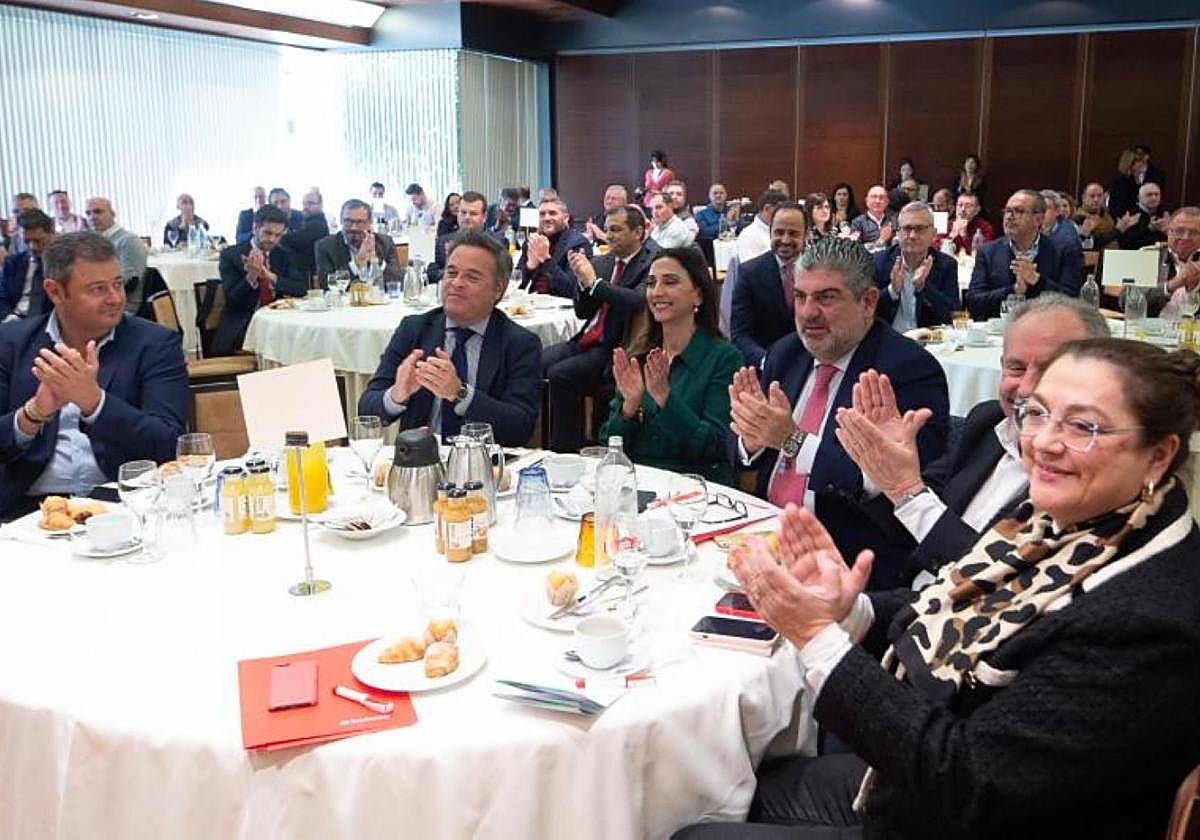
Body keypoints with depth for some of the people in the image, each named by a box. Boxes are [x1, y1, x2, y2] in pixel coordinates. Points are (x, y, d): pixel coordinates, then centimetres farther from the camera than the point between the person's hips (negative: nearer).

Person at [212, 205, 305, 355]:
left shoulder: (283, 256, 11)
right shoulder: (231, 255, -1)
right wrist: (251, 276, -26)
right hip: (240, 329, -5)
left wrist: (270, 276, -18)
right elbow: (232, 300, -8)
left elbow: (302, 289, -3)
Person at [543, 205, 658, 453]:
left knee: (560, 375, -25)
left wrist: (594, 282, -21)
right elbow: (582, 312, 15)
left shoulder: (654, 262, -5)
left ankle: (566, 449, -12)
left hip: (616, 348, -7)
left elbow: (639, 302, -23)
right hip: (587, 340, 7)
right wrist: (582, 279, -3)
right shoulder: (603, 262, 15)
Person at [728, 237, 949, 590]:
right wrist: (752, 435, -10)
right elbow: (738, 452, 15)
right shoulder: (784, 353, 11)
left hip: (850, 560, -7)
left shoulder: (911, 370, -11)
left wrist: (794, 440, -22)